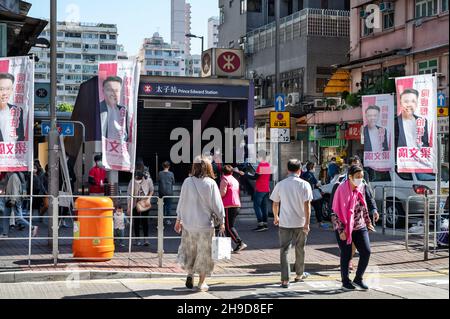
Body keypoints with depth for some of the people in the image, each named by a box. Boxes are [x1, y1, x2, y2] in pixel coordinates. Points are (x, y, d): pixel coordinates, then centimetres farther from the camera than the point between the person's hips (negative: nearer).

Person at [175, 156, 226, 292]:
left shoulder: (188, 182, -4)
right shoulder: (211, 183, -8)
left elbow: (182, 202, 3)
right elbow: (217, 204, -5)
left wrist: (178, 220, 14)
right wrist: (221, 222, 4)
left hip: (189, 223, 1)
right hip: (205, 224, -1)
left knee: (189, 249, 19)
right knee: (204, 253, 10)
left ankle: (190, 273, 4)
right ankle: (202, 282, 14)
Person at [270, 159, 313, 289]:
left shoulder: (280, 185, -1)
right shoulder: (304, 185, -7)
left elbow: (275, 204, 8)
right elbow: (307, 205, -12)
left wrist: (276, 217, 24)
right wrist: (307, 223, -10)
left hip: (284, 222, 0)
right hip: (300, 223, 0)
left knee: (284, 250, 3)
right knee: (300, 249, 17)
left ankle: (285, 279, -5)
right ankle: (299, 275, 32)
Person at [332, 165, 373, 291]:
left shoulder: (361, 188, 3)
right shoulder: (342, 189, -14)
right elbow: (337, 211, -14)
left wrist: (367, 221, 16)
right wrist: (341, 230, -16)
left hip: (360, 226, 5)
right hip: (344, 228, -5)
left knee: (366, 252, -3)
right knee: (346, 255, 4)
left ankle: (358, 278, 14)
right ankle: (345, 281, 21)